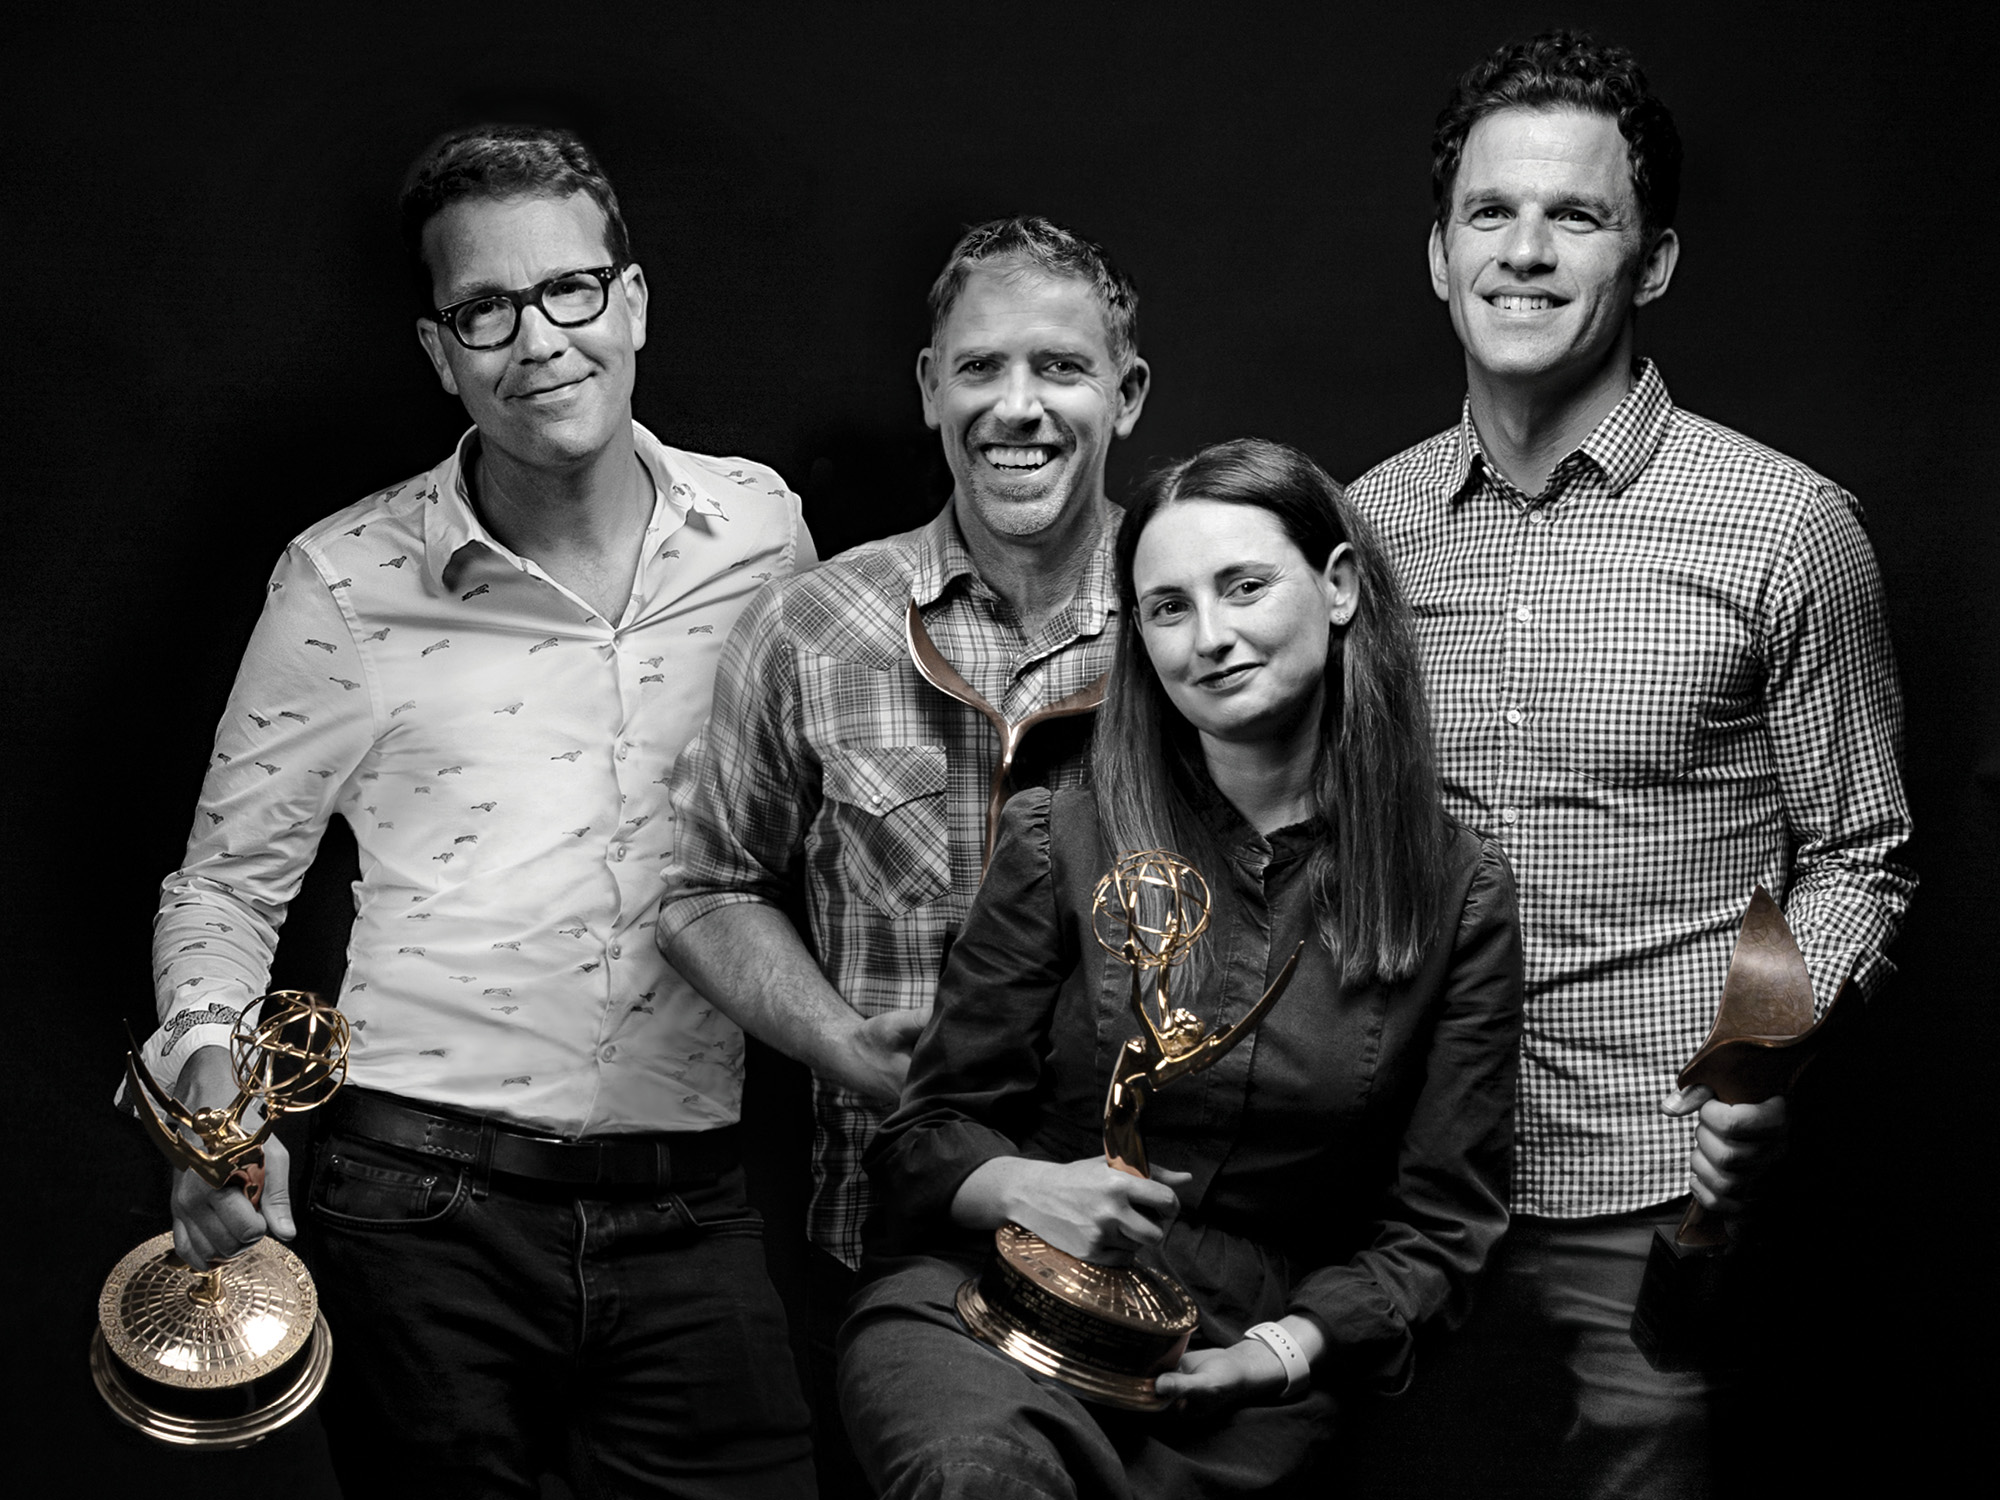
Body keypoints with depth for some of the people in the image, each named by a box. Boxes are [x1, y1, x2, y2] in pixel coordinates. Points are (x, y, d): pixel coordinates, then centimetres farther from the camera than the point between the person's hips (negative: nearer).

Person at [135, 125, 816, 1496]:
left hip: (688, 1214, 2)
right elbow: (227, 881, 6)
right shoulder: (344, 581, -2)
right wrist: (208, 1068, -12)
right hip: (426, 1211, -2)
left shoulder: (762, 526, 5)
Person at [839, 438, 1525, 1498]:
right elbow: (926, 1134, 7)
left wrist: (1290, 1343, -8)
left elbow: (1438, 1222, 7)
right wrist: (1021, 1187, -14)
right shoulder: (1060, 843, 2)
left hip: (1234, 1383, 2)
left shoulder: (1458, 894, 4)